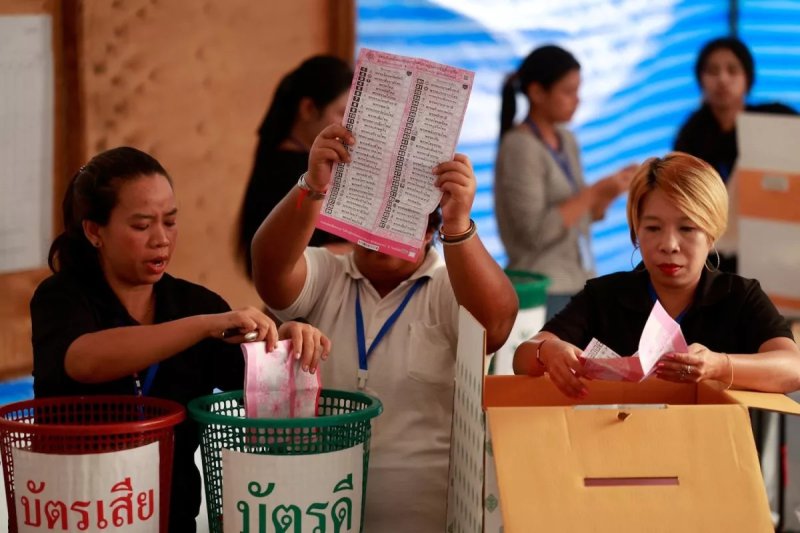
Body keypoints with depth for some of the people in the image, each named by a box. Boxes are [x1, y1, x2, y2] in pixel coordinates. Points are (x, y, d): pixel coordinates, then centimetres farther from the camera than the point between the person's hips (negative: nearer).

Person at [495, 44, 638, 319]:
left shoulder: (566, 141, 10)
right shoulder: (520, 147, -12)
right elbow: (535, 231, -18)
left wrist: (612, 191, -2)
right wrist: (594, 191, -16)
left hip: (580, 283, 7)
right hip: (542, 290, -7)